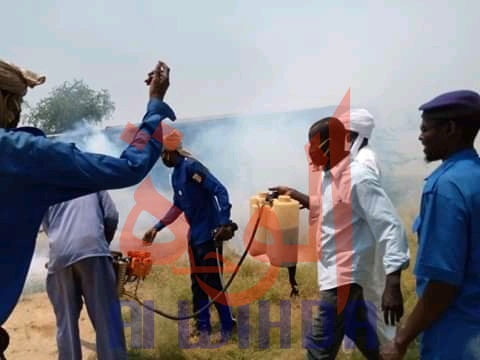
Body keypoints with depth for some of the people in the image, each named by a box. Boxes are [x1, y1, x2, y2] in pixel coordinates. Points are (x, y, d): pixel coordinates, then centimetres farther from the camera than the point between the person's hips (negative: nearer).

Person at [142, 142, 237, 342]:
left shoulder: (191, 167, -16)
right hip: (194, 234, 9)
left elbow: (220, 191, -23)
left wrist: (224, 223, -31)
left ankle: (227, 327, 10)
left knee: (212, 281, -4)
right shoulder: (175, 175, 12)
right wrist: (157, 227, 17)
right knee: (197, 282, 12)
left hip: (210, 233, -9)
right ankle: (203, 327, 23)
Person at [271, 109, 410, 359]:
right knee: (360, 332, 22)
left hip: (344, 274, -9)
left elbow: (390, 227, -26)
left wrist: (392, 285, -32)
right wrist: (295, 195, 13)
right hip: (338, 270, 9)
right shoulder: (332, 174, 6)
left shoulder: (359, 176, -22)